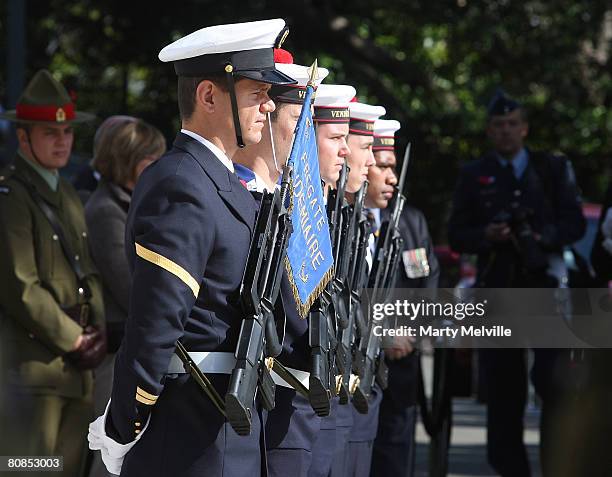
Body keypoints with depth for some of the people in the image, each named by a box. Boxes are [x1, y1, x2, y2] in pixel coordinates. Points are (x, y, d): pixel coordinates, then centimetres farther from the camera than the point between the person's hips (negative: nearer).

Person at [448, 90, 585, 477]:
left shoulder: (554, 169, 10)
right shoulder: (474, 177, 12)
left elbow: (575, 224, 5)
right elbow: (457, 236, 9)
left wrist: (543, 237, -14)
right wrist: (486, 236, -12)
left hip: (544, 285, -2)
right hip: (497, 289, 2)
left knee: (552, 378, -15)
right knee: (502, 387, 3)